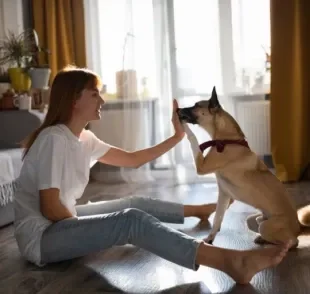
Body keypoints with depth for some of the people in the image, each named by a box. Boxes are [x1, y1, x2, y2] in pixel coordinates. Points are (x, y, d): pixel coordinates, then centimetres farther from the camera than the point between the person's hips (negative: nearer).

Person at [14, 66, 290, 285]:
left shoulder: (84, 139, 7)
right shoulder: (54, 139, -21)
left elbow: (133, 159, 11)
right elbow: (50, 209, -22)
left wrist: (178, 136, 8)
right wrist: (87, 228, -7)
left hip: (62, 223, 10)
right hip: (41, 236, -10)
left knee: (136, 204, 13)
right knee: (132, 220, -26)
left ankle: (200, 210, 38)